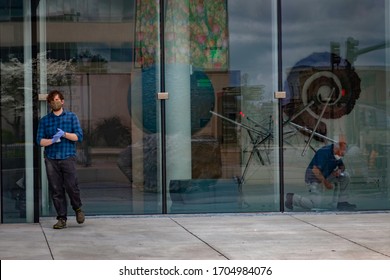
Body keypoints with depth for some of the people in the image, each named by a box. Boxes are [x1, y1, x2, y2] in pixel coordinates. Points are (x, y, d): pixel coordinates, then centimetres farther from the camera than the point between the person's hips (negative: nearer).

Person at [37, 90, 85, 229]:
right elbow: (40, 140, 5)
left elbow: (79, 136, 1)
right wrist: (52, 140, -13)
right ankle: (62, 219, 7)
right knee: (56, 190, 0)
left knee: (71, 186, -9)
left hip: (68, 157, -2)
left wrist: (64, 134, -13)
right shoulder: (44, 120, 12)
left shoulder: (72, 117, 8)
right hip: (51, 159, 2)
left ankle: (78, 209, 19)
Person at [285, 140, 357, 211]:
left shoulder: (338, 153, 1)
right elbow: (315, 170, -31)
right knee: (316, 204, -19)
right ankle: (292, 198, -3)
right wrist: (326, 183, -24)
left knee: (345, 176, -3)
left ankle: (342, 202, 3)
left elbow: (342, 166, 17)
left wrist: (340, 170, -9)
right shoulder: (324, 152, -26)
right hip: (314, 177, -9)